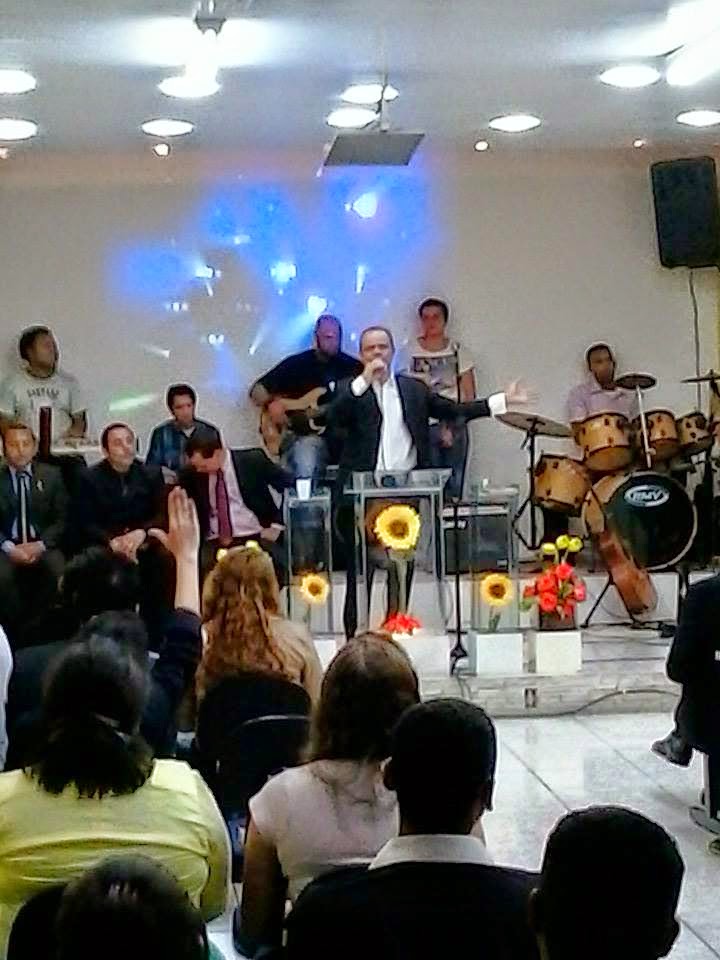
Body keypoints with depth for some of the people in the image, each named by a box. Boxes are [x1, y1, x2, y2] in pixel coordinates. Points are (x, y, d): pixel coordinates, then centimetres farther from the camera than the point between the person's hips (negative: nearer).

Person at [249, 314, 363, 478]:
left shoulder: (354, 367, 13)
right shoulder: (296, 363, 9)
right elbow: (257, 390, 10)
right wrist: (271, 403, -10)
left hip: (343, 436, 2)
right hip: (302, 435, -2)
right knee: (306, 450, -34)